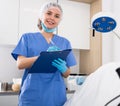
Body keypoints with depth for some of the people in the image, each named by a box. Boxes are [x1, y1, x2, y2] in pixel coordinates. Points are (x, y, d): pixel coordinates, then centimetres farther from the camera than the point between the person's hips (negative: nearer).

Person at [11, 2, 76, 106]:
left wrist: (63, 68, -16)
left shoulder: (64, 42, 8)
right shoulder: (28, 38, 4)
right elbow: (20, 64, -7)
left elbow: (67, 74, 8)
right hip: (32, 95, -2)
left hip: (56, 95, 2)